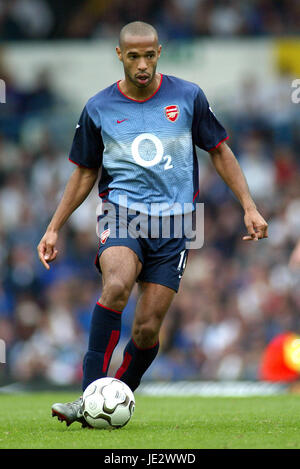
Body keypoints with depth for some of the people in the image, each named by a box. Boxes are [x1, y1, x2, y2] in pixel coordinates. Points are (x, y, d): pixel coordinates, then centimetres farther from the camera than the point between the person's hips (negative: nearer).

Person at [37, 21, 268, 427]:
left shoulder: (188, 97, 3)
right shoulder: (98, 109, 5)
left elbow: (220, 152, 12)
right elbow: (85, 172, 16)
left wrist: (249, 207, 5)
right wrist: (53, 229, 14)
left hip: (174, 221, 1)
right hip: (122, 212, -1)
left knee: (147, 329, -6)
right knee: (116, 286, -31)